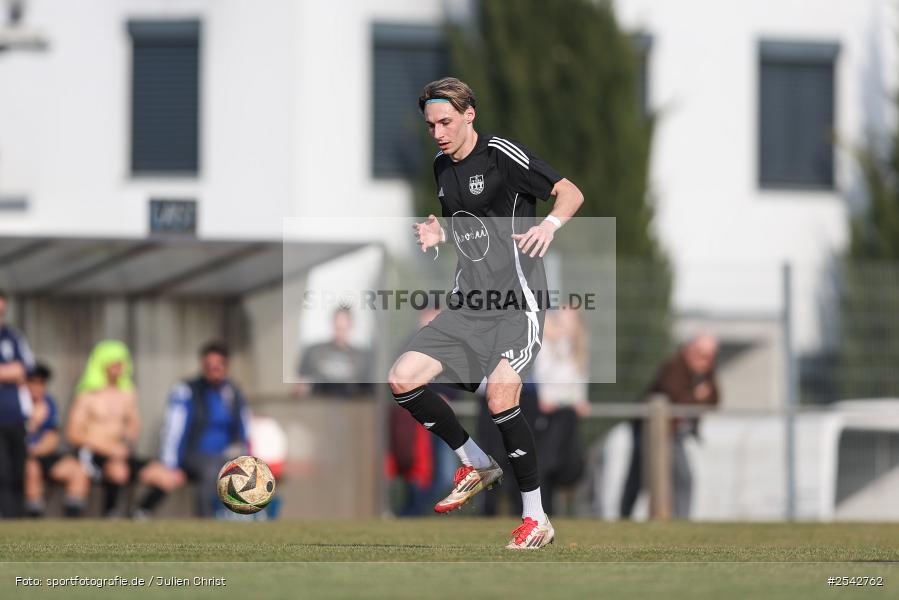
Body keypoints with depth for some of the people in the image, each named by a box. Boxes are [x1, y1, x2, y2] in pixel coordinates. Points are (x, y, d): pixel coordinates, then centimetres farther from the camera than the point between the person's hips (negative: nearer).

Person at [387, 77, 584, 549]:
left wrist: (550, 224, -29)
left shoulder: (501, 155, -9)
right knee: (402, 379, -5)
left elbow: (571, 192, -9)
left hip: (518, 301, -8)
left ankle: (536, 520, -10)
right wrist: (437, 235, 7)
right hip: (469, 303, 8)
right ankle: (476, 465, 15)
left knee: (499, 395, -23)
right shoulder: (442, 167, 13)